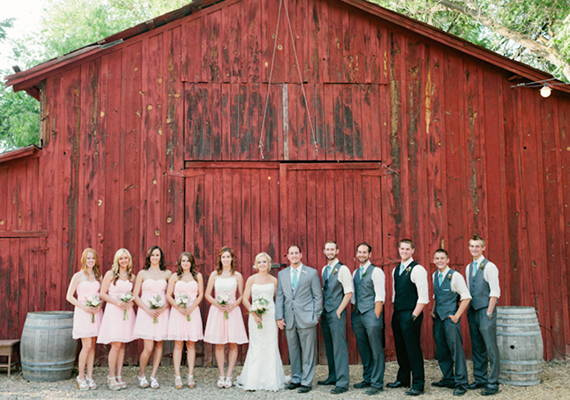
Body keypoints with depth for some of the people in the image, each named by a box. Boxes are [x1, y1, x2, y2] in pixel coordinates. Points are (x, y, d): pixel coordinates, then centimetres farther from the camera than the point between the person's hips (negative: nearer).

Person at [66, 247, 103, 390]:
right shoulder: (78, 276, -2)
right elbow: (69, 296, -4)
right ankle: (81, 377, 7)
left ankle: (90, 377, 13)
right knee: (87, 346, -8)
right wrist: (84, 307, -14)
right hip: (83, 313, -4)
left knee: (92, 346, 6)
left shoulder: (98, 276, 10)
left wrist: (100, 305, -6)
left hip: (96, 313, 4)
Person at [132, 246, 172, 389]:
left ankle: (153, 377, 14)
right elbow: (135, 295, 2)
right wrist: (148, 310, -10)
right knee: (148, 347, -8)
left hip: (162, 312, 2)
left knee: (159, 345, 3)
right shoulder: (142, 273, 4)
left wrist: (163, 308, -8)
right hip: (146, 313, -2)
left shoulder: (167, 274, 7)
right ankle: (141, 375, 15)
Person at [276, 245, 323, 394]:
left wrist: (316, 317, -4)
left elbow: (318, 296, 2)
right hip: (289, 319, 3)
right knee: (293, 352, 10)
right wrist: (279, 317, 2)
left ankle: (307, 382, 9)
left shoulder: (312, 273, 2)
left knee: (308, 352, 0)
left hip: (306, 319, -3)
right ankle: (296, 379, 22)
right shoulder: (282, 274, 11)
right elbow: (279, 297, 10)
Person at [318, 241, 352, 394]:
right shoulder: (324, 270, 14)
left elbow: (349, 293, -11)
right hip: (325, 313, 7)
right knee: (329, 347, 12)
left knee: (339, 347, -6)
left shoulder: (342, 269, -9)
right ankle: (333, 377, 22)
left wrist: (339, 311, -13)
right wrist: (322, 310, 12)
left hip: (337, 314, -7)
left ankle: (342, 383, -4)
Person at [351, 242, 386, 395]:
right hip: (357, 314, 7)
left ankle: (377, 383, 4)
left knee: (376, 351, -2)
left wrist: (376, 318, -15)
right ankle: (367, 379, 23)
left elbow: (380, 297, -11)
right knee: (363, 350, 13)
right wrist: (353, 313, 12)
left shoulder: (376, 272, -6)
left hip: (371, 314, -7)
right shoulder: (355, 273, 16)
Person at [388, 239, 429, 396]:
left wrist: (414, 316, -17)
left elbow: (423, 297, -15)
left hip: (410, 315, -8)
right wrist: (394, 313, 15)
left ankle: (418, 384, 5)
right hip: (397, 314, 8)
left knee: (413, 349, -3)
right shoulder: (395, 270, 13)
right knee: (400, 348, 15)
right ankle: (402, 380, 28)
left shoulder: (417, 269, -12)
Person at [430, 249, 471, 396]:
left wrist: (457, 316, -13)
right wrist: (433, 309, 12)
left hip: (450, 317, -7)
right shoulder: (434, 276, 11)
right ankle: (448, 379, 24)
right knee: (442, 351, 11)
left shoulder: (455, 276, -9)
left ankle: (461, 383, 1)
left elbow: (466, 297, -10)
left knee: (456, 349, -6)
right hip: (438, 318, 7)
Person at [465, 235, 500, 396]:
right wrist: (469, 311, 13)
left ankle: (493, 383, 0)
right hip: (472, 311, 7)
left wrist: (489, 313, -15)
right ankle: (480, 379, 20)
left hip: (485, 311, -7)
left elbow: (495, 292, -11)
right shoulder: (468, 268, 14)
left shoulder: (489, 267, -8)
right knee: (477, 348, 12)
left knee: (491, 348, -5)